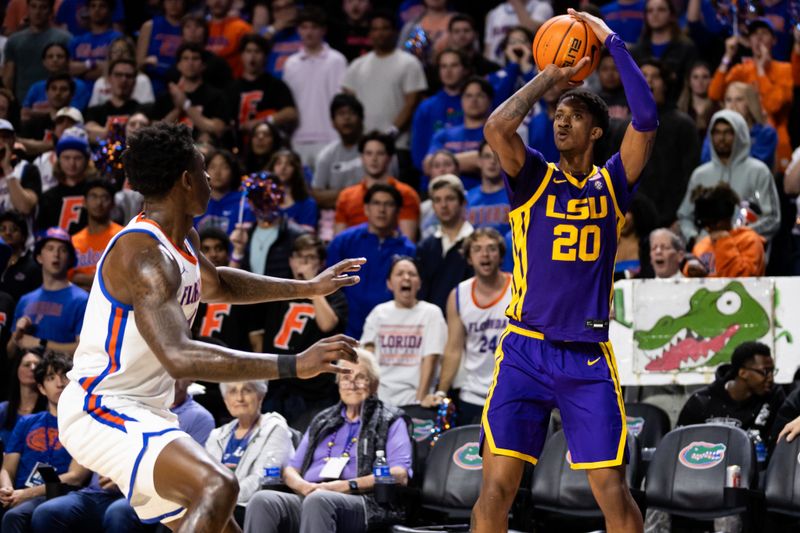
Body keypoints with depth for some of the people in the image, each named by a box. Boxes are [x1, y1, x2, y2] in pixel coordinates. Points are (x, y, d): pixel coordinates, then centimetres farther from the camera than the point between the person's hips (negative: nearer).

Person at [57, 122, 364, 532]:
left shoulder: (183, 240, 9)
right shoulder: (144, 255, -23)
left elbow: (216, 285, 34)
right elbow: (179, 357, -36)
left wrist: (307, 288, 32)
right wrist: (293, 366, -40)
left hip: (143, 413, 11)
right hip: (100, 409, -11)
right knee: (217, 487, -31)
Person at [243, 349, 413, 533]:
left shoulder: (391, 421, 16)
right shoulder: (322, 422, 31)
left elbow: (400, 476, 0)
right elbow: (290, 470, 26)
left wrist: (348, 485, -12)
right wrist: (303, 485, -1)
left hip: (361, 502, -5)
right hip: (308, 496, 5)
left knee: (318, 500, -41)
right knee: (262, 500, -28)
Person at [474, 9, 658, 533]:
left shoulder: (612, 183, 8)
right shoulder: (534, 177, 6)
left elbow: (646, 120, -7)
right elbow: (497, 127, -13)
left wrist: (613, 42, -4)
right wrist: (550, 77, -2)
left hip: (589, 358, 0)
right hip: (525, 351, 0)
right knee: (497, 485, -9)